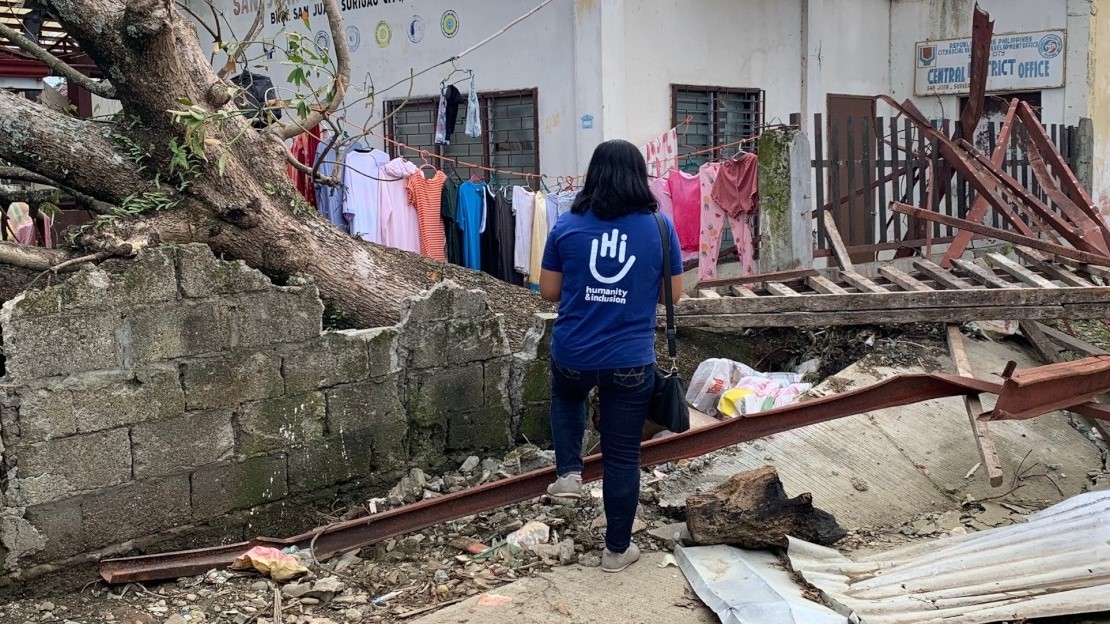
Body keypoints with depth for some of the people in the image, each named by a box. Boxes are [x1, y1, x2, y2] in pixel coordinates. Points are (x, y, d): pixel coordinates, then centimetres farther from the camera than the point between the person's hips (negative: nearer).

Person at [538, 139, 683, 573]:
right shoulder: (659, 227, -5)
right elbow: (672, 293, 4)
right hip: (631, 361, -1)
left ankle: (568, 473, 23)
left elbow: (548, 292, 3)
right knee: (622, 456, 11)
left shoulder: (567, 226, -4)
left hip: (572, 355, 1)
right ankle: (617, 549, 23)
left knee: (566, 399, 37)